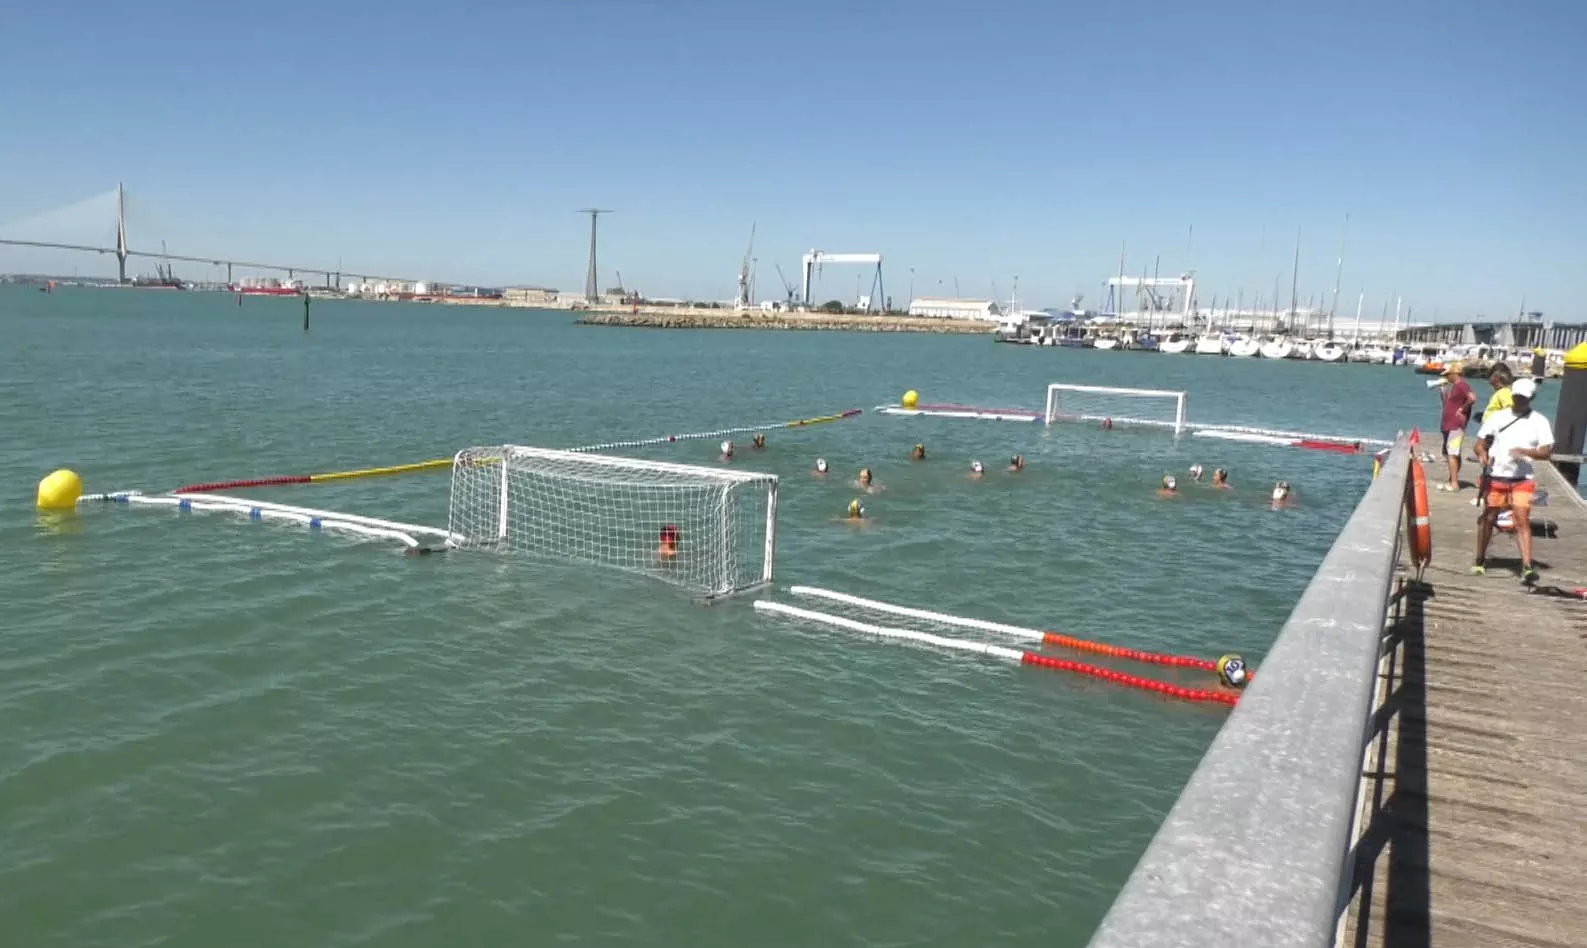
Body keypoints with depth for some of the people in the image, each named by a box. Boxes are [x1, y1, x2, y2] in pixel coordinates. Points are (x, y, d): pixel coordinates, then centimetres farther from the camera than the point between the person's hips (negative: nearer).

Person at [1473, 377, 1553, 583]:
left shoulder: (1539, 421, 2)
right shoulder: (1497, 417, 5)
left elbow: (1546, 452, -4)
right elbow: (1480, 442, 6)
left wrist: (1524, 451, -22)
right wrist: (1483, 454, -16)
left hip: (1522, 480, -1)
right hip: (1495, 477, 1)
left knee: (1522, 520, -11)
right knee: (1488, 518, 9)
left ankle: (1527, 567, -15)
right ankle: (1480, 560, 23)